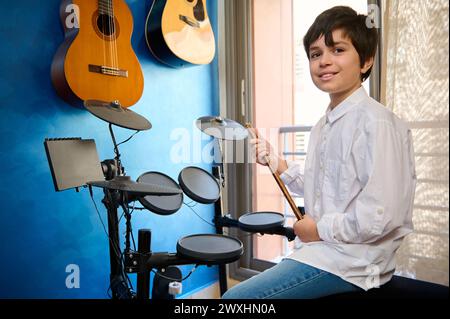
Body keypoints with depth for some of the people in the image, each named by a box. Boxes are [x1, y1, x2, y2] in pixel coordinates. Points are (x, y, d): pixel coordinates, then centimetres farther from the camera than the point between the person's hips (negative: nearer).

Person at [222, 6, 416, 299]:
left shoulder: (376, 123, -20)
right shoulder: (324, 126, 8)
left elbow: (378, 218, -25)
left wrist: (319, 228, -12)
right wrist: (280, 166, 3)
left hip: (351, 262, -9)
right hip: (324, 249, 9)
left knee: (235, 297, -11)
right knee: (248, 287, 21)